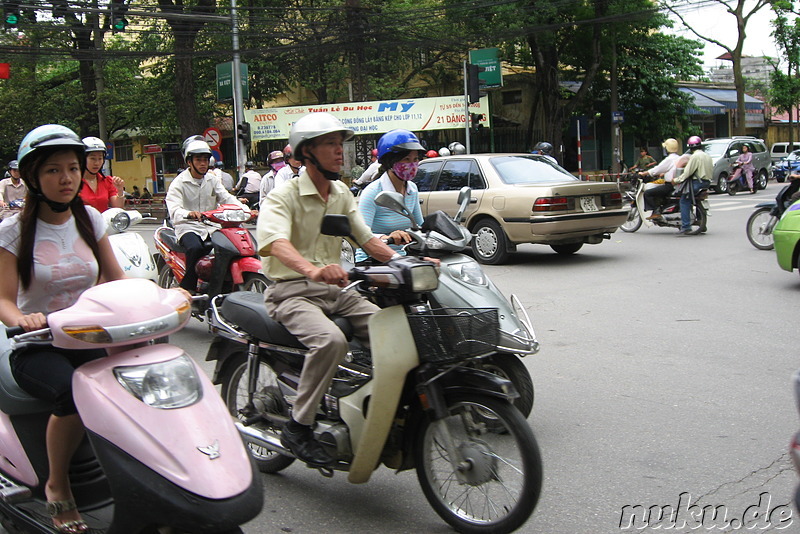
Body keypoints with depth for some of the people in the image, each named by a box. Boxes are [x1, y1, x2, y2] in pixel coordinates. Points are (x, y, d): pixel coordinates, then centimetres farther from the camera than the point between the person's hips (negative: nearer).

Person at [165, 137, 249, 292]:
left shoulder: (213, 180, 15)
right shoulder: (179, 183, -2)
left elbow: (227, 198, 3)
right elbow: (174, 210, -18)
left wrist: (245, 210, -17)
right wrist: (189, 214, -42)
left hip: (211, 227, 5)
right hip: (189, 228, -5)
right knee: (196, 248, -35)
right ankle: (186, 288, -22)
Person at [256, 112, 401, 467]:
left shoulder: (342, 194, 15)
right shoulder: (284, 196, -9)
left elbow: (367, 239, 13)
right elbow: (276, 243, -28)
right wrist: (313, 270, -49)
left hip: (336, 291, 7)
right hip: (293, 293, -7)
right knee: (331, 340, -35)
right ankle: (298, 426, -20)